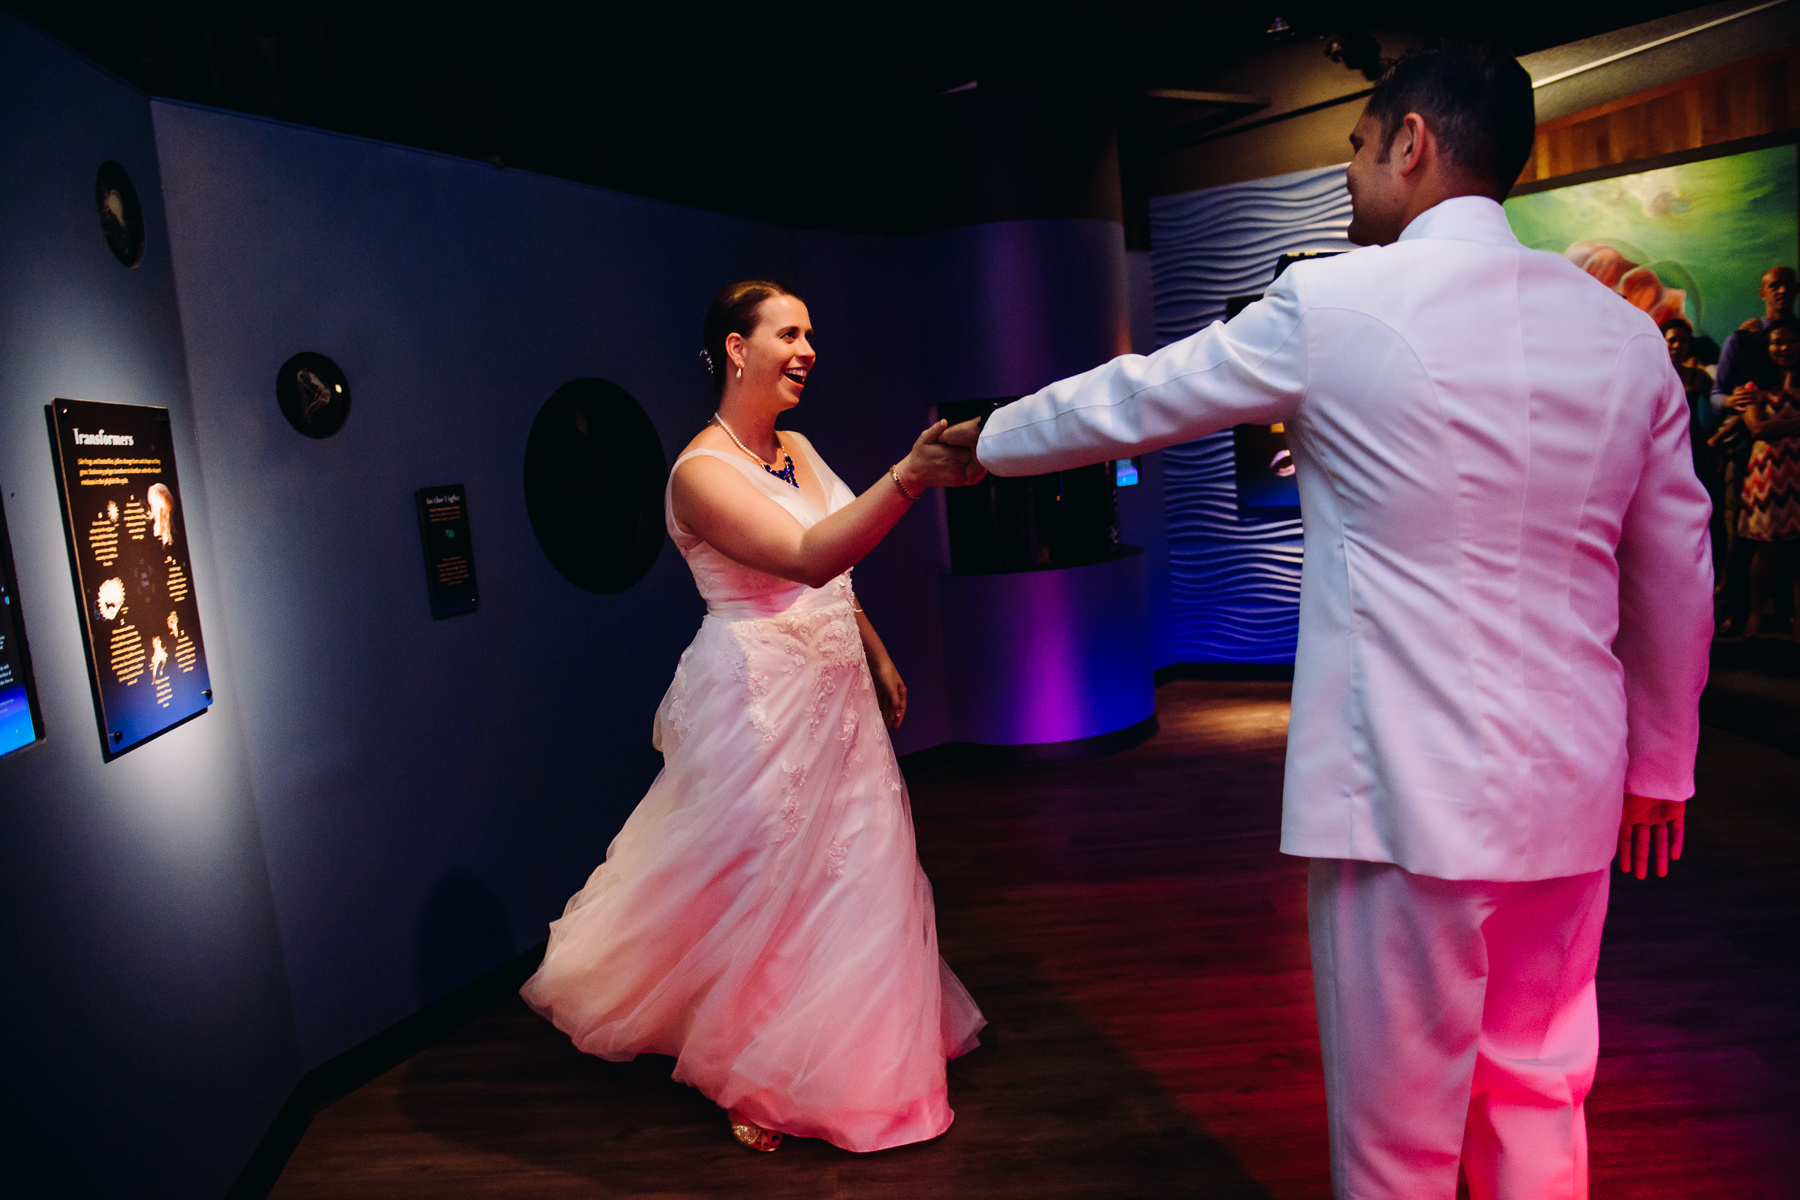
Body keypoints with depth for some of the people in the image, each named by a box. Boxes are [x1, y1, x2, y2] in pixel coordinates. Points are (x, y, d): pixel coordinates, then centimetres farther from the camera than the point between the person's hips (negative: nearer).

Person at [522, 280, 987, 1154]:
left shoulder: (797, 449, 9)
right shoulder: (702, 472, -17)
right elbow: (808, 558, -33)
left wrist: (877, 656, 18)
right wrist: (909, 476, -42)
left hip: (832, 689, 8)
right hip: (759, 697, -8)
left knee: (847, 868, 16)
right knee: (762, 884, 4)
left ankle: (846, 1054, 39)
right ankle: (751, 1080, 27)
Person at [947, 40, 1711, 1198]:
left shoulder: (1337, 303, -9)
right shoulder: (1622, 328, 7)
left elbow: (1128, 402, 2)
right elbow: (1678, 577, 12)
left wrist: (988, 438, 20)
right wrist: (1662, 767, 24)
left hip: (1408, 787, -6)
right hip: (1572, 788, 6)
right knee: (1539, 1095, 22)